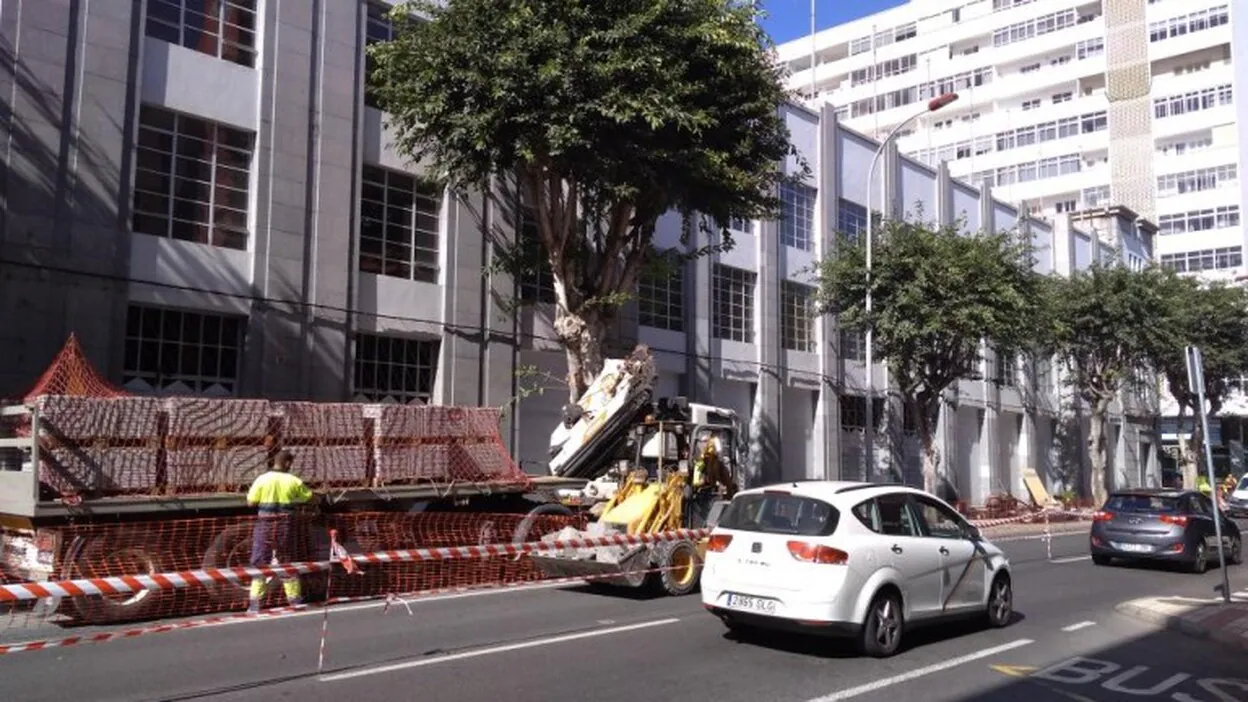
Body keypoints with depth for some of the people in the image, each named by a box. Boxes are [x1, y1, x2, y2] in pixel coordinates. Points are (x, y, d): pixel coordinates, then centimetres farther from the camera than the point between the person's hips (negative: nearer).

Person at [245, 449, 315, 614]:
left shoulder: (262, 479, -6)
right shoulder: (293, 480, -2)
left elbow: (250, 502, -5)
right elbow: (311, 497, 9)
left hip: (265, 524, -1)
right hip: (286, 525, 1)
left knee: (259, 563, 6)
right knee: (288, 563, 13)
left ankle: (255, 604, 3)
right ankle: (295, 600, 21)